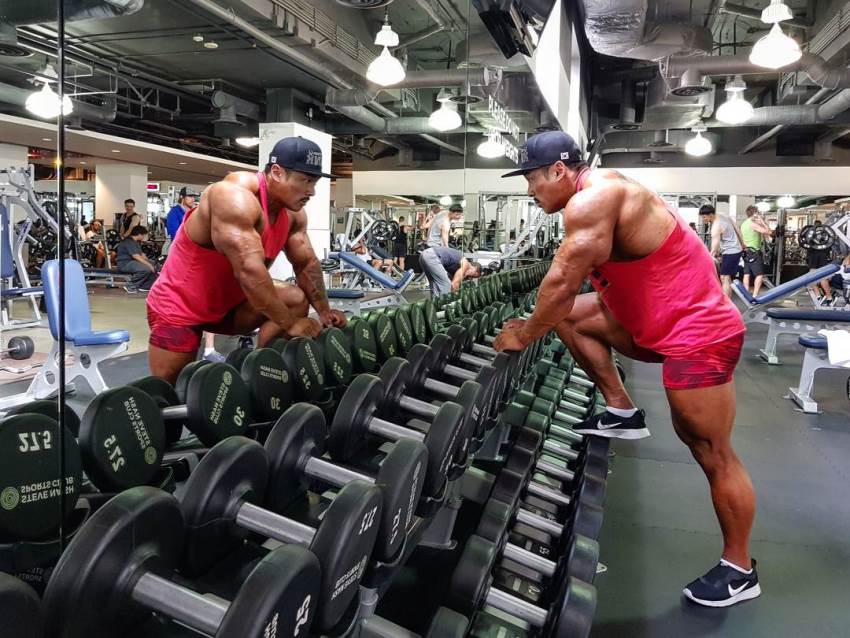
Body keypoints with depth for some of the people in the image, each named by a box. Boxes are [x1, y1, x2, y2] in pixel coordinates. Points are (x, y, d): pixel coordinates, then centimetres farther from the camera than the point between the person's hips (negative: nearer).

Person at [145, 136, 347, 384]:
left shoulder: (292, 212, -5)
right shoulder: (235, 197, -30)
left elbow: (307, 264, 3)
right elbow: (249, 270, -37)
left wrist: (324, 311, -7)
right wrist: (289, 324, -33)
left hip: (229, 302, 7)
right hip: (180, 306, -7)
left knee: (296, 299, -10)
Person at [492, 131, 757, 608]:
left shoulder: (592, 200, -21)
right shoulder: (597, 197, 11)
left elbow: (562, 283, -21)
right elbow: (570, 290, 15)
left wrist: (524, 336, -8)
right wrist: (536, 323, 13)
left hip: (697, 333, -10)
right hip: (669, 322, 10)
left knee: (713, 454, 1)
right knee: (567, 315, 10)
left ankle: (740, 571, 19)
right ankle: (622, 412, 15)